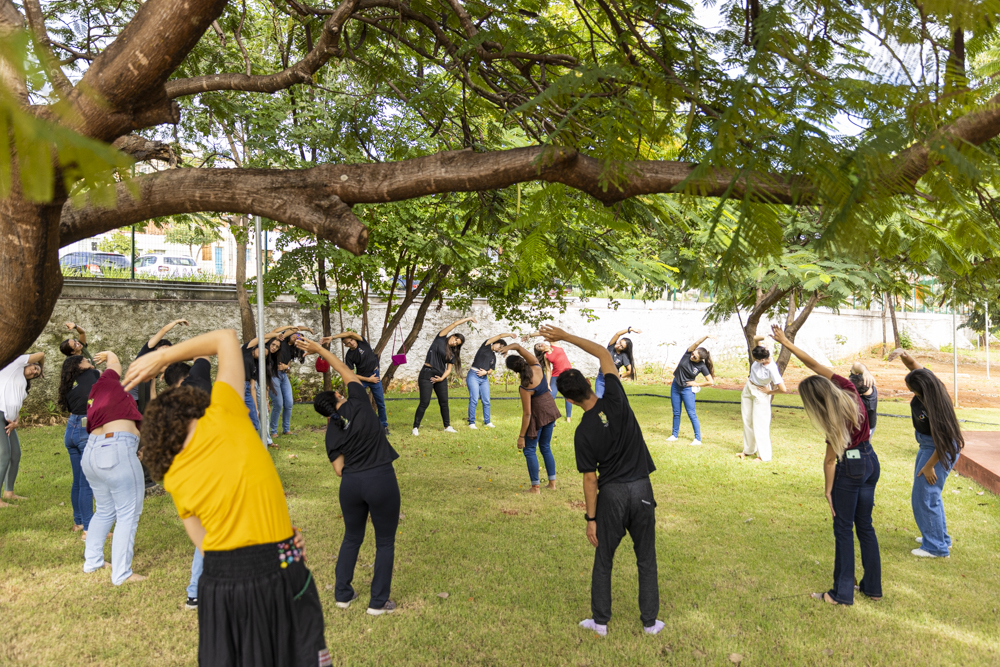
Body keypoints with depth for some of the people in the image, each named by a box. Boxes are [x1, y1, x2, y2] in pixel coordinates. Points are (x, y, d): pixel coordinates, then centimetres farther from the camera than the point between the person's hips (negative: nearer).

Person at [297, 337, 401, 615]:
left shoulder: (332, 433, 3)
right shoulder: (357, 403, -5)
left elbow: (339, 469, 1)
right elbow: (347, 372, 7)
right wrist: (320, 350, 13)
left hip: (351, 484, 3)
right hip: (381, 480, -3)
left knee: (352, 538, 23)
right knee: (385, 542, 10)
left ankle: (343, 594, 31)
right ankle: (378, 602, 15)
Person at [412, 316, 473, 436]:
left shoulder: (452, 354, 12)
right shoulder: (440, 338, 1)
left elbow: (449, 369, 8)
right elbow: (455, 323, -1)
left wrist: (442, 378, -9)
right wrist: (468, 318, 6)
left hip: (440, 376, 5)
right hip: (427, 374, -5)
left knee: (444, 402, 8)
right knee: (424, 403, -8)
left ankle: (447, 426, 19)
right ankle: (415, 427, 1)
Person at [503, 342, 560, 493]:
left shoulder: (525, 388, -29)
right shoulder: (536, 367, -13)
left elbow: (527, 413, -24)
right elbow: (518, 346, -6)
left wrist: (521, 436, -16)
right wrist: (510, 347, -28)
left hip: (538, 415, -8)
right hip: (550, 411, 8)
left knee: (529, 449, 7)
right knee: (546, 447, 20)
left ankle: (536, 486, 6)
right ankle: (552, 482, 24)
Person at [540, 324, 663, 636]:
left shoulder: (583, 433, -12)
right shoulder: (615, 399, -11)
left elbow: (590, 479, -8)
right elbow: (603, 353, 0)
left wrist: (591, 518, 1)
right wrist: (565, 336, 3)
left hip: (612, 494, -2)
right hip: (641, 489, 2)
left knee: (603, 560, 14)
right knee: (646, 558, 14)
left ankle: (600, 621, 24)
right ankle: (650, 622, 23)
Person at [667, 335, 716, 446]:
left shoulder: (702, 366, -16)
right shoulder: (688, 354, -10)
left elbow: (711, 382, -14)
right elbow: (696, 343, -27)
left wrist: (697, 384, -9)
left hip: (687, 389, -4)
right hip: (675, 386, 4)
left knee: (692, 414, -4)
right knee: (676, 413, 13)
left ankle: (698, 439, -1)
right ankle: (674, 435, 25)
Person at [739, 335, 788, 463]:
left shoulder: (772, 370, -32)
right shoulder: (763, 355, -16)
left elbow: (783, 390, -33)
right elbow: (755, 339, -1)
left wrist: (770, 392, -18)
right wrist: (757, 339, -22)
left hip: (760, 394, -7)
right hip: (748, 389, 7)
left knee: (759, 424, -5)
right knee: (747, 421, 16)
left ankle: (764, 456, 4)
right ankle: (748, 450, 30)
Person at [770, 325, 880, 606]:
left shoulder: (835, 423, -27)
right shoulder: (848, 390, -11)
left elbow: (830, 460, -17)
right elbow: (816, 365, -4)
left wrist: (828, 490, -6)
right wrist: (787, 343, -4)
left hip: (850, 469, -8)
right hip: (871, 462, 8)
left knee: (844, 530, 3)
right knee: (865, 526, 16)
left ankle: (842, 593, 11)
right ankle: (872, 587, 25)